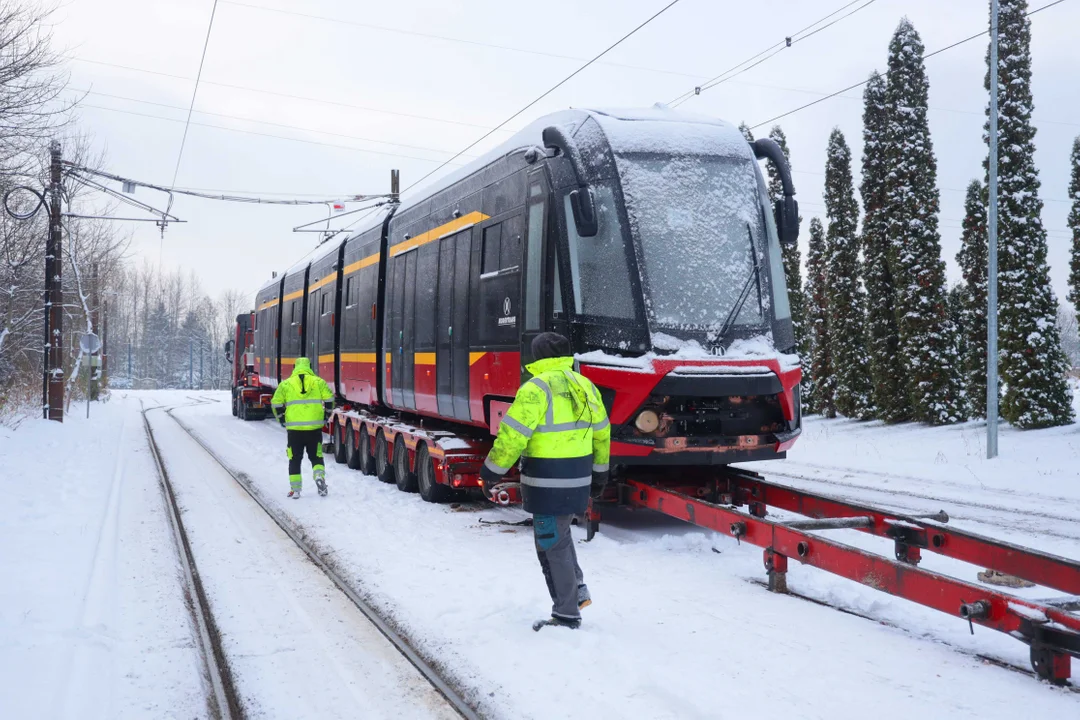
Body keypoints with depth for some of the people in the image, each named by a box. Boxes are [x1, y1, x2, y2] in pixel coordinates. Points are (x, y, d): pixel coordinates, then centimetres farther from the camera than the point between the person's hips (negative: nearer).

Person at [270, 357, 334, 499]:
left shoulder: (286, 384, 5)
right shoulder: (318, 382, 5)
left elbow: (276, 403, 2)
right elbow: (329, 399, -1)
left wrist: (282, 420, 13)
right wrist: (326, 416, 11)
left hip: (294, 428, 0)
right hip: (315, 428, 0)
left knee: (295, 459, 10)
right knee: (316, 457, 13)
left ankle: (295, 490, 8)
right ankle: (319, 476, -12)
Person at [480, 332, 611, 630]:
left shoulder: (537, 389, -14)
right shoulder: (586, 387, 9)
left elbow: (512, 436, -15)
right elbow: (601, 434, 17)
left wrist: (492, 472, -5)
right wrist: (599, 471, 29)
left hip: (548, 483, -8)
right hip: (578, 480, 8)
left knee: (552, 545, 1)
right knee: (558, 536, 26)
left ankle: (567, 615, 7)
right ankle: (578, 590, 24)